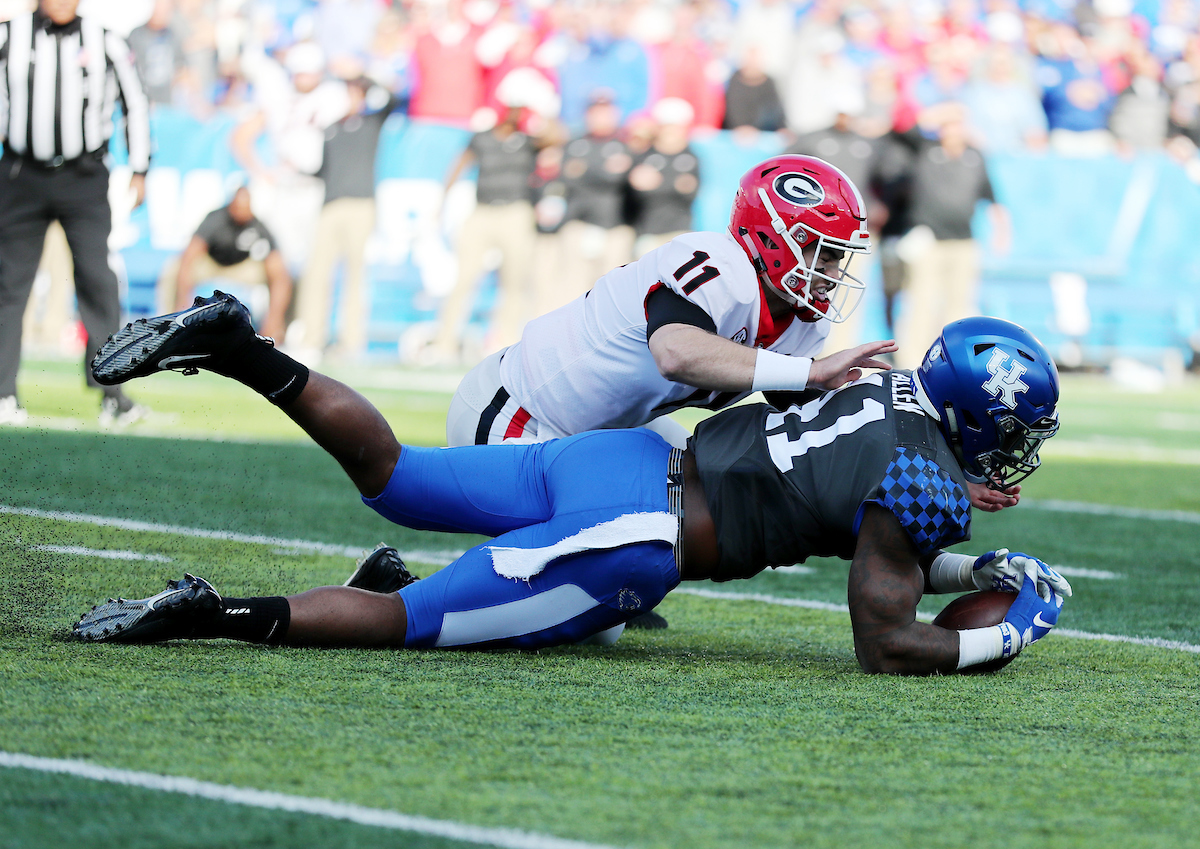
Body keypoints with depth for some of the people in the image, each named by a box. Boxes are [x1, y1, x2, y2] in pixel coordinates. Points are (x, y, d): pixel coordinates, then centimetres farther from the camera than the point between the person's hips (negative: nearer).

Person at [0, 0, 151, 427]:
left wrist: (139, 170, 11)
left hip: (85, 181, 0)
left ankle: (111, 393, -6)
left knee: (98, 280, -8)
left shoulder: (105, 43, 2)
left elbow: (135, 104, 12)